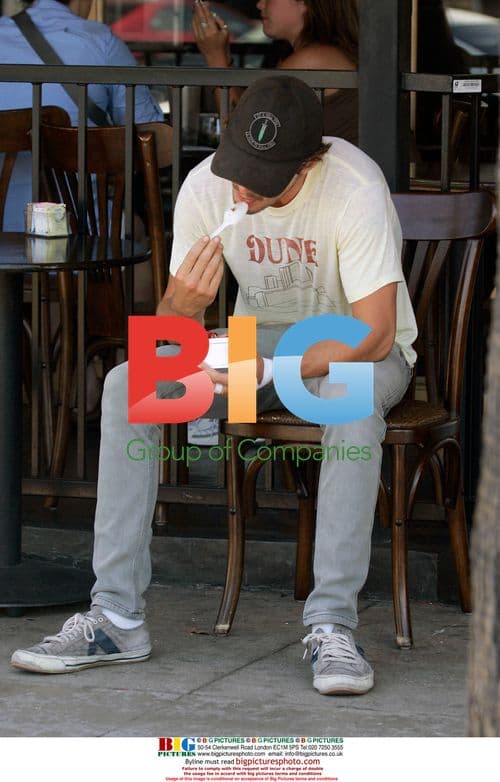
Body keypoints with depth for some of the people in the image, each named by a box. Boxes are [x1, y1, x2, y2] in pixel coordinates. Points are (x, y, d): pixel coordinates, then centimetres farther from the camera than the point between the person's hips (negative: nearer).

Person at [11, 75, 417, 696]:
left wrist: (266, 373, -37)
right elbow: (173, 329, -8)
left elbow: (374, 335, -29)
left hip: (352, 346, -4)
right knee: (127, 383, -19)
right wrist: (182, 307, -33)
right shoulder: (206, 186, -14)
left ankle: (332, 626, -35)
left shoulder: (355, 190, -27)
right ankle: (117, 616, -20)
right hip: (258, 337, 4)